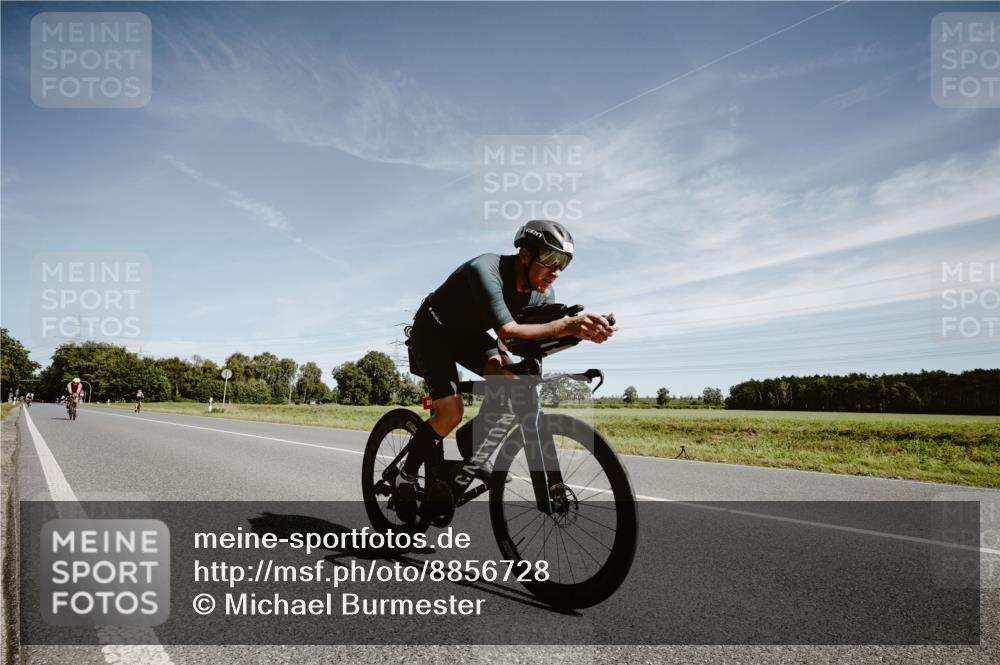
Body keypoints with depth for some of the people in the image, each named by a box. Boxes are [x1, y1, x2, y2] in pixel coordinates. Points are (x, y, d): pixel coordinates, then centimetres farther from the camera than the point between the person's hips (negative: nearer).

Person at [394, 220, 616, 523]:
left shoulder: (542, 293, -13)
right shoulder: (485, 270, -36)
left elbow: (547, 334, -17)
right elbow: (507, 331, -46)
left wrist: (582, 330, -38)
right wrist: (565, 326, -57)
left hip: (469, 335, 6)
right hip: (433, 331, -6)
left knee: (511, 378, -21)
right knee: (451, 414, -19)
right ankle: (405, 478, 3)